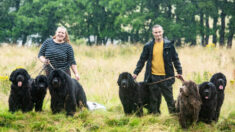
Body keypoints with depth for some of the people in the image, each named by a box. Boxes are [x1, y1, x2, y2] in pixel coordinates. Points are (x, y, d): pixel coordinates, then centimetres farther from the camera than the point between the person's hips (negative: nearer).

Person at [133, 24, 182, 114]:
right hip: (153, 77, 1)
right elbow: (142, 60, 10)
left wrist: (179, 72, 3)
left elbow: (175, 59, 7)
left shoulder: (169, 45, 2)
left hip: (166, 76, -1)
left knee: (169, 98, 1)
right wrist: (136, 73, 6)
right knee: (154, 99, 7)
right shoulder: (148, 46, 4)